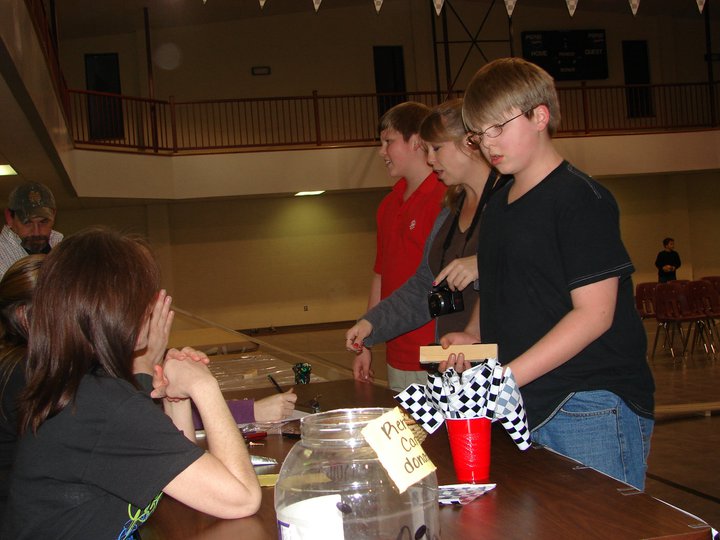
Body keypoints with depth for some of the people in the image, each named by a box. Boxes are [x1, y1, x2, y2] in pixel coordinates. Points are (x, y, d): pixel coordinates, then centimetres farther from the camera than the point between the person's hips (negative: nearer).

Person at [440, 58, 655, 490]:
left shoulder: (581, 199, -10)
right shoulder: (497, 207, 15)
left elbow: (593, 314, -16)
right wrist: (472, 336, 5)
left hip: (591, 410, -7)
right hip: (523, 411, 7)